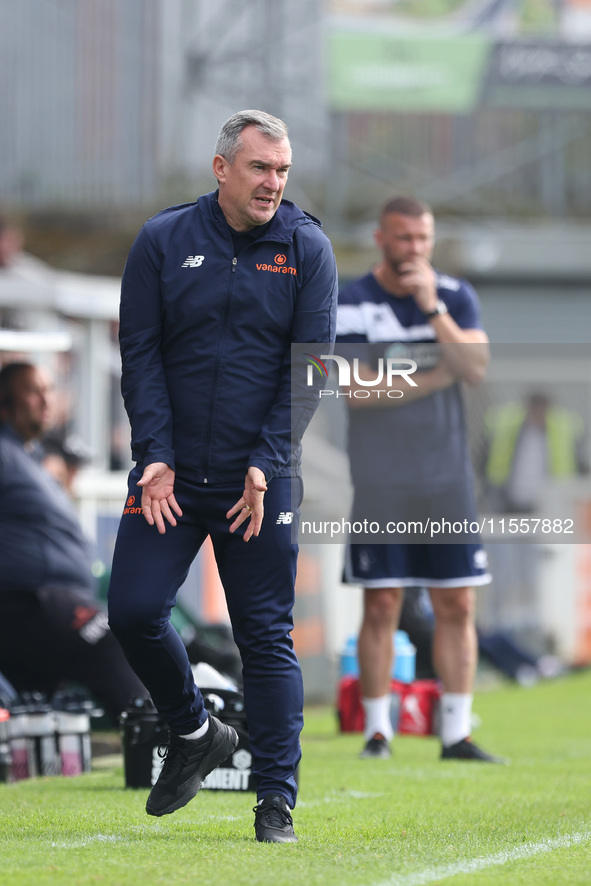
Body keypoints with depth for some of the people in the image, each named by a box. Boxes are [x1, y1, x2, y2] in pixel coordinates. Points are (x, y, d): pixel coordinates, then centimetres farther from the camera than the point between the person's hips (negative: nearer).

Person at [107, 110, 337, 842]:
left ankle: (277, 800, 6)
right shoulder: (163, 242, 2)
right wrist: (155, 457, -10)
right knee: (133, 609, -7)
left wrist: (266, 466, -13)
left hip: (260, 479, -1)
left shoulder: (307, 251, 0)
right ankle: (194, 734, 19)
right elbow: (140, 353, 1)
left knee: (266, 636, 0)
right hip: (171, 473, 1)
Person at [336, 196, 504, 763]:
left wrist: (431, 309, -16)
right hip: (380, 482, -3)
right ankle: (376, 731, 4)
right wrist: (434, 377, -9)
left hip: (446, 478, 3)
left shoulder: (455, 296, 7)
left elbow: (475, 369, -9)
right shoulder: (349, 304, -2)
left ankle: (456, 732, 5)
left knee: (456, 605, 1)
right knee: (381, 607, -4)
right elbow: (357, 390, -13)